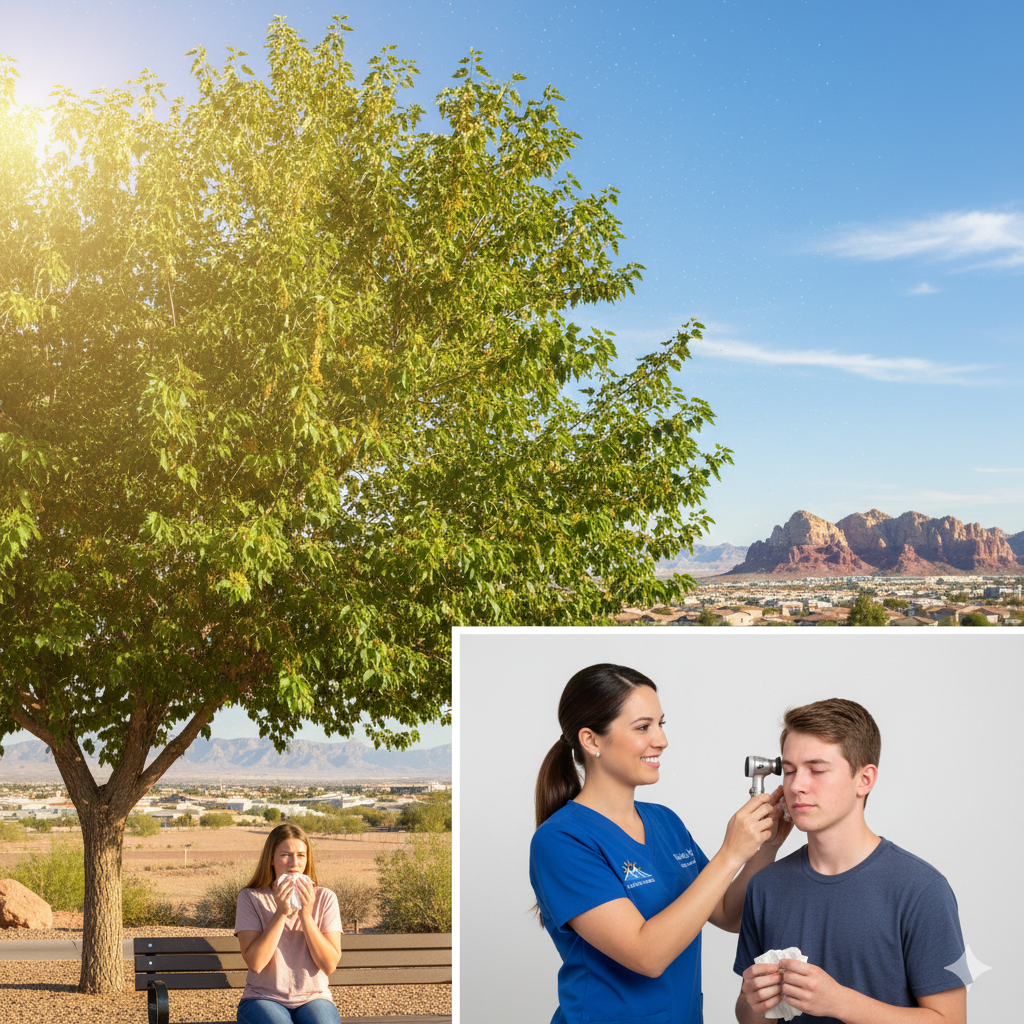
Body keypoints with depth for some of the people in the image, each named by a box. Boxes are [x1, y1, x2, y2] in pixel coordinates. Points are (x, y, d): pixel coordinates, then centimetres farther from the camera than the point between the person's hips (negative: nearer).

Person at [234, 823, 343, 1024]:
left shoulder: (324, 898, 2)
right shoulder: (250, 898, -1)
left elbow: (329, 965, -6)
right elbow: (255, 962, -12)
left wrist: (306, 914, -14)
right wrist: (281, 912, -16)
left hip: (314, 998, 1)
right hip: (263, 999, -1)